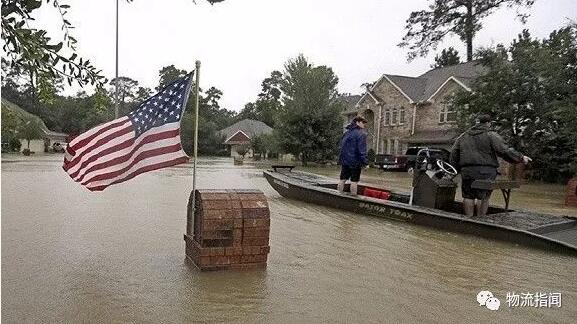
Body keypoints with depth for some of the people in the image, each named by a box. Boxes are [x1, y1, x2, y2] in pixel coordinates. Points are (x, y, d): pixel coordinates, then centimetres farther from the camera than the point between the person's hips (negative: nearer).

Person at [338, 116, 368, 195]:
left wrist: (341, 159, 20)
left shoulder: (346, 133, 12)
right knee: (354, 181, 0)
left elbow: (342, 146, 16)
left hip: (345, 160, 7)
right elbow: (362, 149, -18)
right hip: (355, 162, -7)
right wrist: (365, 161, -15)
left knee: (343, 179, 12)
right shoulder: (361, 134, -12)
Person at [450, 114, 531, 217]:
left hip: (467, 171, 3)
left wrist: (458, 168, 21)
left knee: (468, 196, 7)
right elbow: (504, 151, -8)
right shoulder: (491, 135, 1)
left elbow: (454, 153, 15)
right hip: (486, 171, -3)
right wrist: (521, 158, 2)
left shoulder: (463, 136, 16)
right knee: (483, 197, 6)